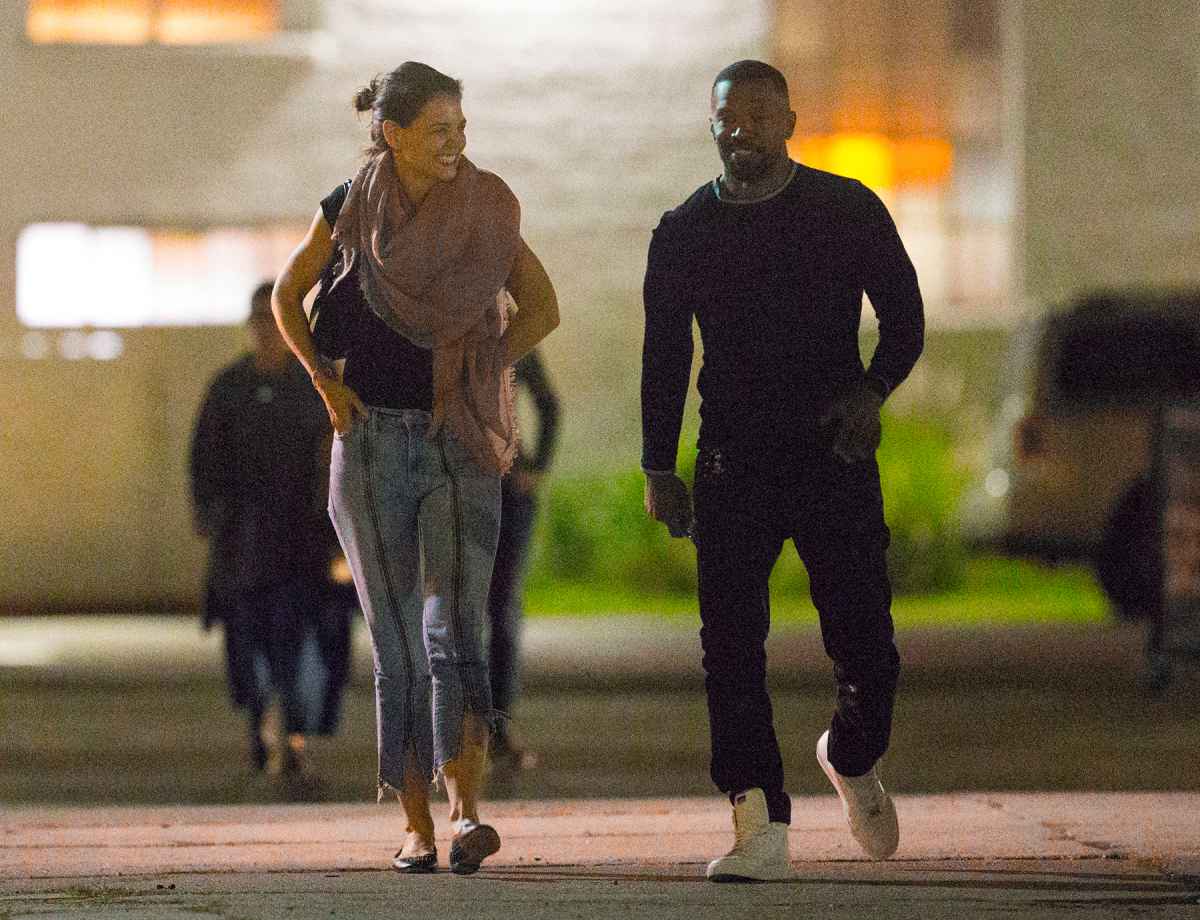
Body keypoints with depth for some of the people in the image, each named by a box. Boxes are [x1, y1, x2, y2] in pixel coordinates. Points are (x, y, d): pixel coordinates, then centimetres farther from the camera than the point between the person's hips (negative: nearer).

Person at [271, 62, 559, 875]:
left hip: (460, 441, -1)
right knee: (398, 645, 2)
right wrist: (326, 383, 3)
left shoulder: (486, 208, -1)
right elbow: (288, 298, 14)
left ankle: (467, 813, -23)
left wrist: (481, 371, -2)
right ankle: (416, 827, 9)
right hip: (373, 437, 1)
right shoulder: (351, 209, -1)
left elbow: (542, 309, 10)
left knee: (453, 629, -15)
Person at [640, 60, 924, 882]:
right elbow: (664, 358, 12)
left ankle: (853, 758, 30)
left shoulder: (848, 212, 2)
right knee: (731, 645, -10)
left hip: (834, 453, -1)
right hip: (733, 464, 1)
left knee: (865, 644, -3)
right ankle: (762, 830, -10)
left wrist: (871, 390, -15)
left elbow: (904, 316, 4)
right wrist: (659, 468, 4)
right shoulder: (684, 233, 7)